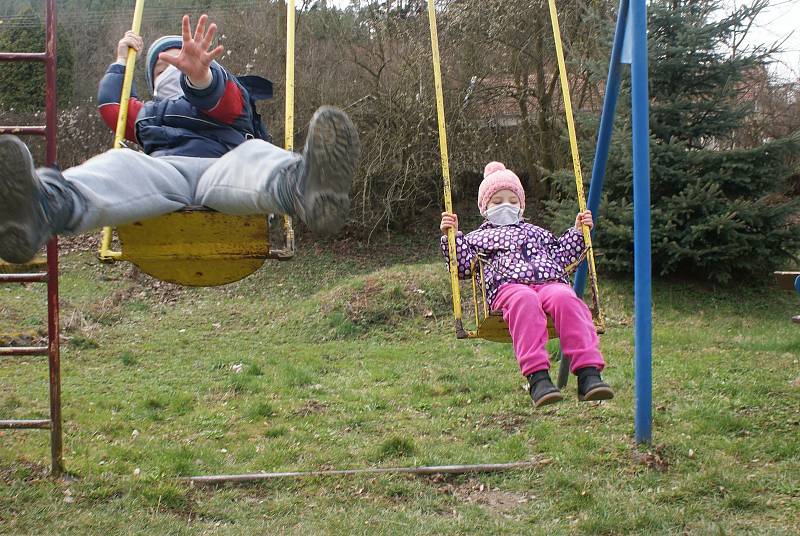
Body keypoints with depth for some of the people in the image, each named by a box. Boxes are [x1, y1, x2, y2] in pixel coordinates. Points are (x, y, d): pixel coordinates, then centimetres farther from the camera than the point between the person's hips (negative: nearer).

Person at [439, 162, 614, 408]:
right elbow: (462, 266, 16)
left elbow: (561, 255, 34)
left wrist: (578, 232, 29)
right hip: (509, 285, -3)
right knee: (524, 300, -43)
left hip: (551, 281, 3)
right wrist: (451, 236, 7)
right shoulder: (480, 237, 32)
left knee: (565, 298, -36)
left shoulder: (537, 232, 42)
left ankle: (588, 373, -48)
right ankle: (537, 376, -54)